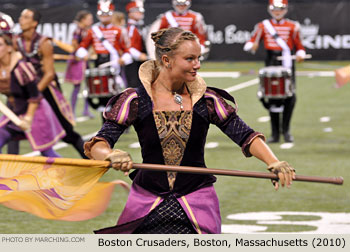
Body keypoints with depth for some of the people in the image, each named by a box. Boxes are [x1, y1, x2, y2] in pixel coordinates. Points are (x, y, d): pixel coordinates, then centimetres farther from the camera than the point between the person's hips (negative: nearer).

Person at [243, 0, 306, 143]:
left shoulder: (292, 27, 8)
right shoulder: (263, 26, 10)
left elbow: (299, 47, 11)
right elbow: (250, 44, 10)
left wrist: (300, 55, -10)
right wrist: (252, 46, -13)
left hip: (287, 63, -1)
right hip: (270, 64, 1)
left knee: (289, 97, -13)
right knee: (272, 98, -1)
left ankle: (286, 130, 0)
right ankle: (275, 133, 6)